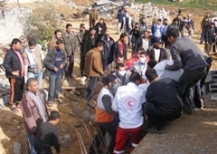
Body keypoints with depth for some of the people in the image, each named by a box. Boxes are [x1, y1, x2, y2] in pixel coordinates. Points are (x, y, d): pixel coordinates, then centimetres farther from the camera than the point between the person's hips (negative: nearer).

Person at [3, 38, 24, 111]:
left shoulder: (18, 51, 9)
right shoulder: (10, 53, -18)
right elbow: (5, 64, -21)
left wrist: (23, 70, 12)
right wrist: (12, 72, -22)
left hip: (21, 75, 8)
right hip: (14, 76, -8)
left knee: (21, 89, 17)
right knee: (14, 90, 1)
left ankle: (18, 102, 33)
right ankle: (12, 104, 17)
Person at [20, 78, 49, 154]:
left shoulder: (38, 92, -7)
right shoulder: (26, 100, -32)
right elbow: (29, 118, -26)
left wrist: (47, 118, 14)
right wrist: (34, 129, -22)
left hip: (43, 125, 7)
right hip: (34, 128, -7)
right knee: (35, 148, 15)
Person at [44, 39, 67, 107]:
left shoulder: (62, 51, -4)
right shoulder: (51, 52, -21)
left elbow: (64, 58, 15)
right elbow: (46, 61, -18)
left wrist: (63, 63, -4)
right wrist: (53, 67, -21)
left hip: (59, 72, 5)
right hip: (53, 72, -5)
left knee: (58, 86, 17)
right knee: (52, 87, -1)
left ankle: (55, 97, 37)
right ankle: (50, 100, 13)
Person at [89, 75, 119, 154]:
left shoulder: (106, 90, 2)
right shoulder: (106, 95, -31)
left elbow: (111, 105, 3)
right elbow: (109, 109, -39)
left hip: (101, 118, 10)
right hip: (105, 119, -10)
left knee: (100, 134, 26)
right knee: (115, 136, 5)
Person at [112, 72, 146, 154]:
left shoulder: (120, 89, -8)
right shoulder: (141, 91, -9)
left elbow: (114, 107, -3)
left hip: (124, 124, 0)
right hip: (137, 124, 0)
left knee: (119, 146, 15)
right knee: (135, 143, 28)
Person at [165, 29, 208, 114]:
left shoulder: (174, 46, 0)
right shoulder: (186, 39, 23)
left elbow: (178, 65, -5)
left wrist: (168, 67, 12)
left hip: (193, 68, -7)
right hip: (203, 66, 8)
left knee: (180, 86, 15)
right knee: (189, 86, 27)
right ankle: (189, 107, 30)